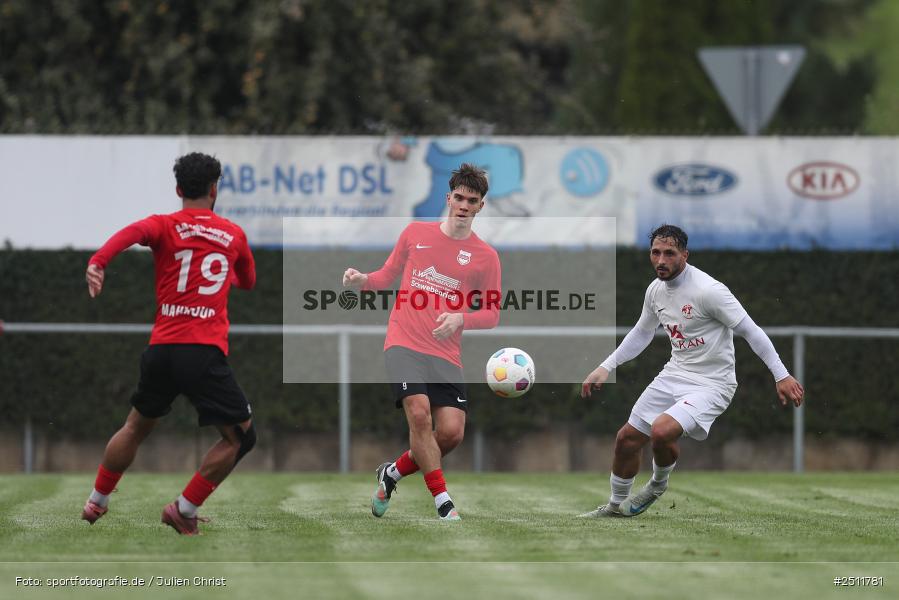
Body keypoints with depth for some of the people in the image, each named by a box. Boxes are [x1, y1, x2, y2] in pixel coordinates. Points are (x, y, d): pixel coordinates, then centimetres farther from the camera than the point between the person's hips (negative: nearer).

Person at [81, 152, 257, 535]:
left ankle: (96, 502, 31)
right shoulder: (234, 235, 11)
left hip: (162, 348, 3)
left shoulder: (164, 226, 6)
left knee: (136, 427, 24)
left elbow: (132, 232, -19)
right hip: (205, 353, -3)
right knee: (240, 436, 9)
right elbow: (248, 282, 29)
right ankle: (184, 510, 1)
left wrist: (97, 263, -34)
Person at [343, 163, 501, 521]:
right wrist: (362, 280, -3)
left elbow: (491, 313, 6)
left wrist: (460, 318, -13)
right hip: (404, 344, -1)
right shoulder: (416, 233, 7)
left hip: (446, 355, 1)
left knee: (452, 432, -10)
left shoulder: (485, 256, 5)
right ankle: (442, 500, -16)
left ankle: (393, 473, 17)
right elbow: (388, 275, 19)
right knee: (419, 411, -24)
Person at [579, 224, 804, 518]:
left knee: (662, 430, -30)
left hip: (711, 384, -8)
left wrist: (781, 375, -17)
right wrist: (606, 367, 15)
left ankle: (658, 484, 2)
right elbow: (641, 333, 21)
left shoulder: (708, 291, -22)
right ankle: (615, 506, 33)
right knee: (627, 439, 9)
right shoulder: (655, 290, 2)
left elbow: (750, 331, -17)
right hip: (674, 374, 8)